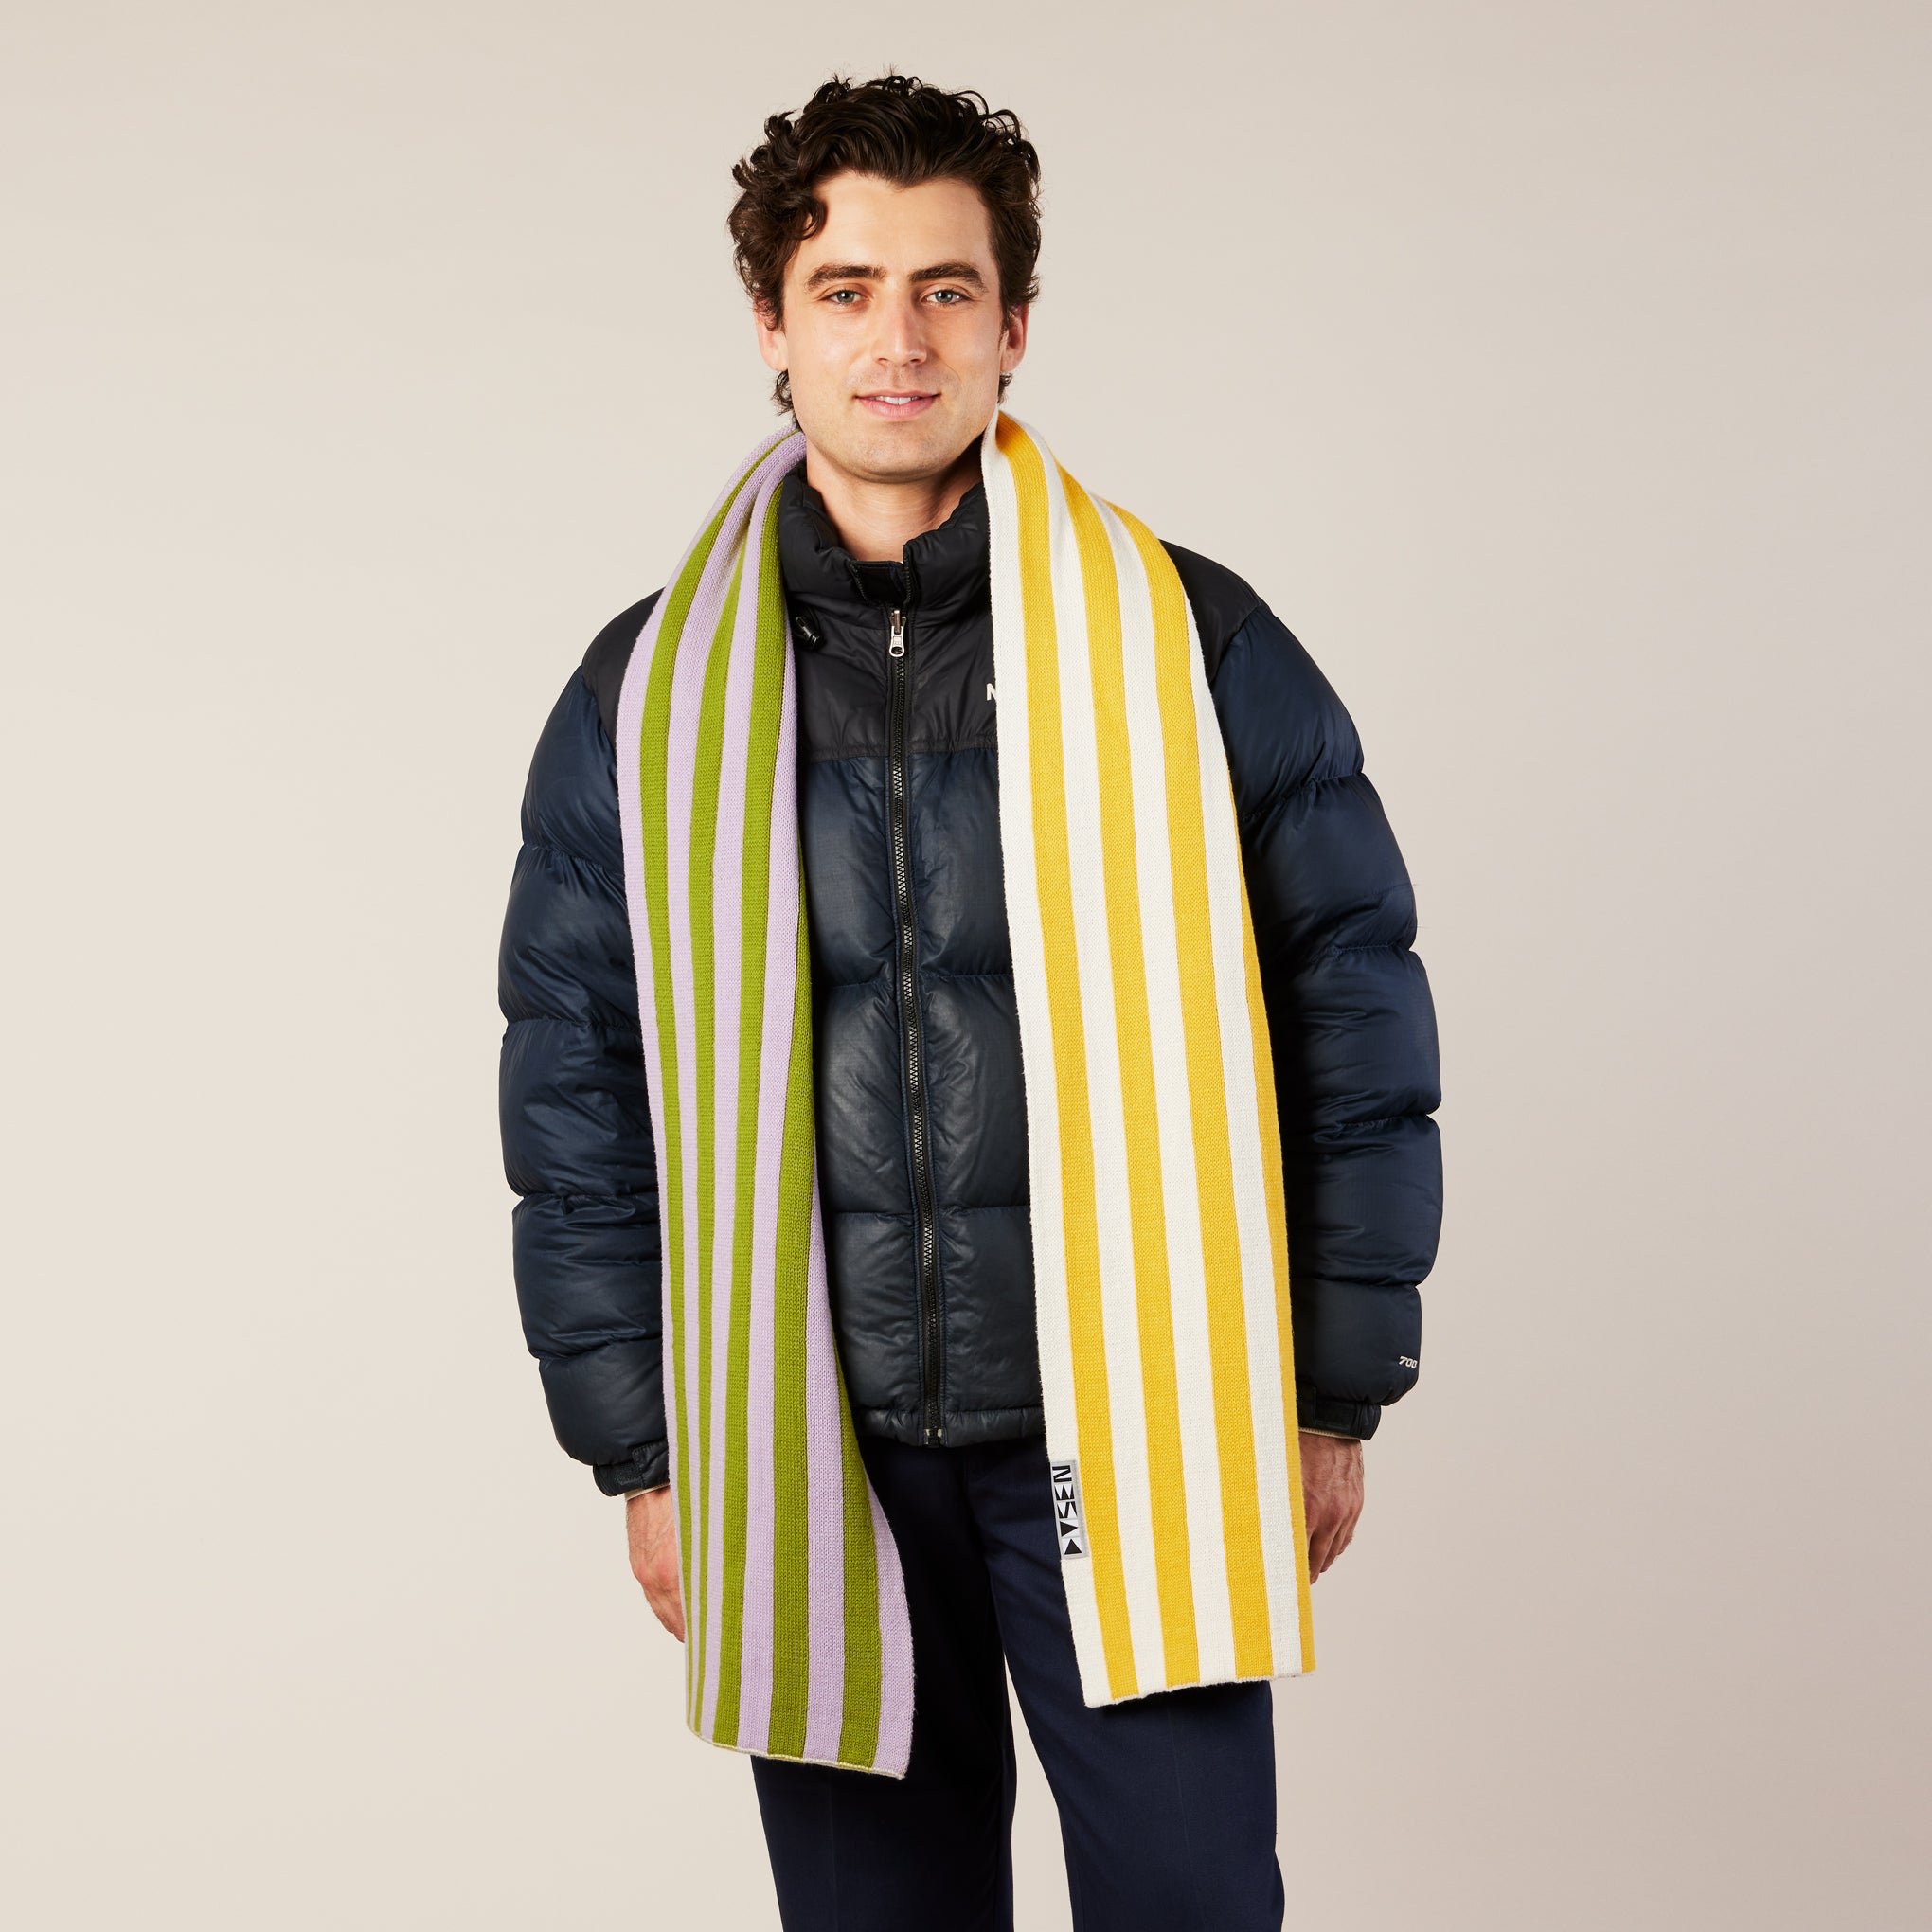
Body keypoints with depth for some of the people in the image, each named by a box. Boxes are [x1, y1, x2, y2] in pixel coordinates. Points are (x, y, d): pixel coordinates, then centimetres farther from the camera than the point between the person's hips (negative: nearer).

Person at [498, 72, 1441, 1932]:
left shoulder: (1192, 643, -2)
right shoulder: (648, 692, 3)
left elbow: (1353, 1014, 3)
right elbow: (576, 1087, 8)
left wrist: (1335, 1396, 3)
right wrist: (642, 1449, 6)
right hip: (809, 1448, 2)